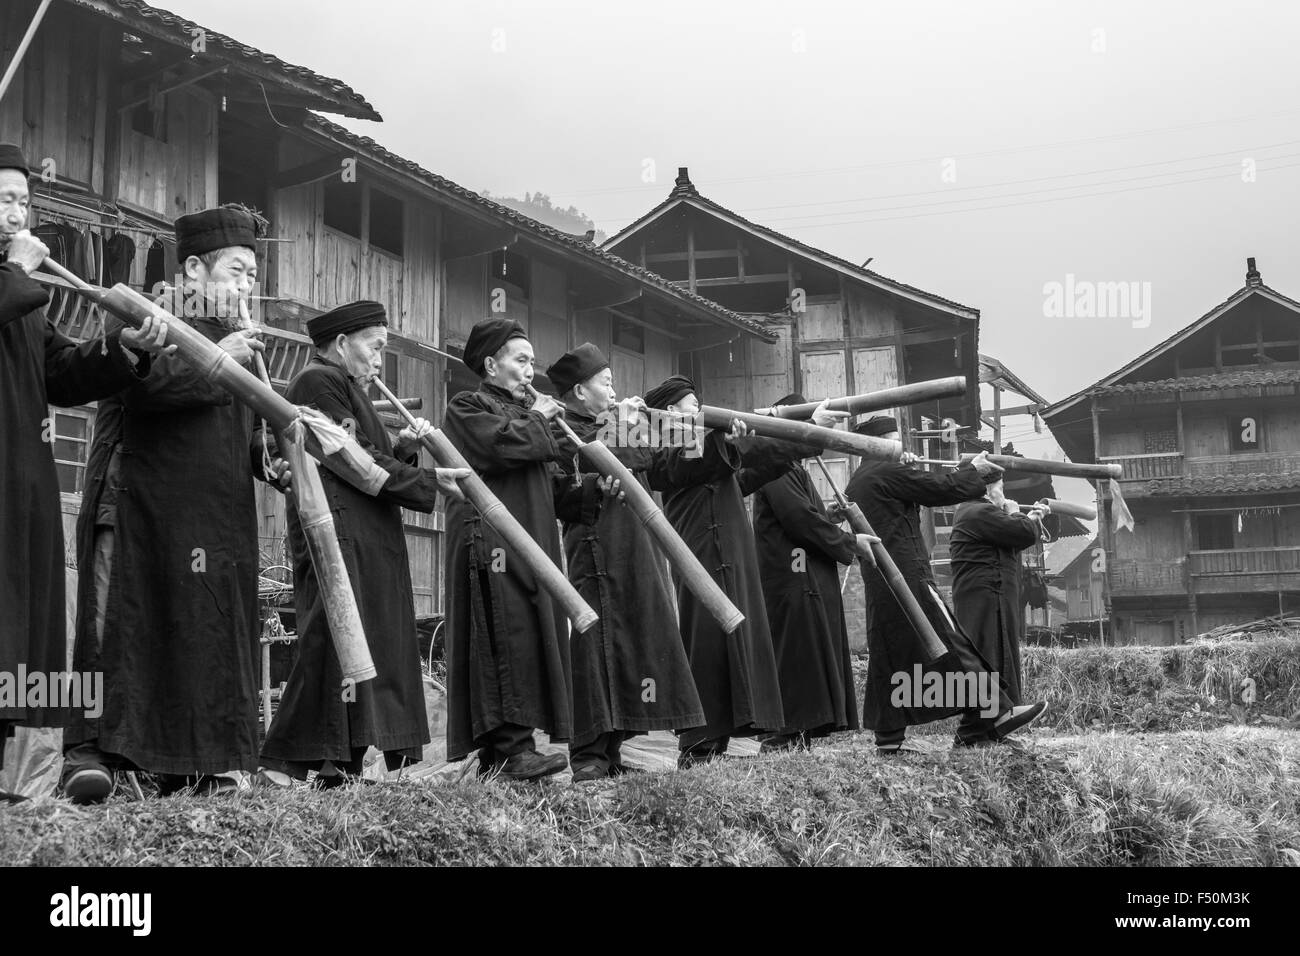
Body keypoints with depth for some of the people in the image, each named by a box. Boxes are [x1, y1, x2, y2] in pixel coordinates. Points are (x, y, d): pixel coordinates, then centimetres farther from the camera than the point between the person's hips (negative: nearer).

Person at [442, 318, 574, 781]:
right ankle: (512, 748, -22)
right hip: (489, 539, -9)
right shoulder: (467, 408, 2)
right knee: (508, 636, -18)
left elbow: (557, 453, 23)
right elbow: (502, 444, -17)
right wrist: (536, 419, -1)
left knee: (533, 637, 3)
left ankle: (495, 755, 5)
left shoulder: (524, 408, 29)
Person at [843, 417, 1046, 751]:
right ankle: (995, 715, -1)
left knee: (888, 654, 8)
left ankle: (889, 736, 8)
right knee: (953, 647, -5)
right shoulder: (889, 473, -11)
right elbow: (942, 490, -10)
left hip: (877, 582, 9)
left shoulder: (857, 481, 16)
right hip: (908, 575, -9)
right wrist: (974, 469, 4)